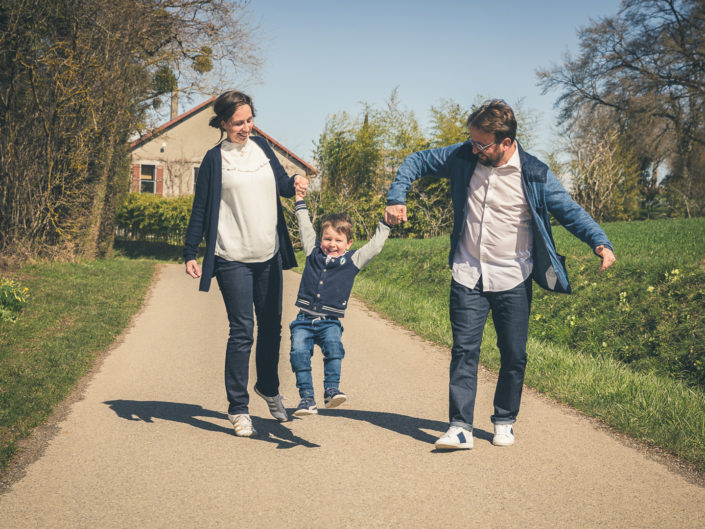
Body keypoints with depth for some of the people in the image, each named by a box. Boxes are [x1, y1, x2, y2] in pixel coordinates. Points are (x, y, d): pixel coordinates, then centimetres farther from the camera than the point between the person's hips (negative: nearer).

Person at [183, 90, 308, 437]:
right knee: (242, 332, -4)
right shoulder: (215, 159, -5)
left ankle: (268, 388, 36)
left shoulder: (261, 146, 8)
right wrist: (190, 253, -6)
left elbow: (279, 183, 17)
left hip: (269, 255, 5)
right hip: (233, 259, -5)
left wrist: (295, 183, -7)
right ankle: (238, 409, 6)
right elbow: (201, 209, -3)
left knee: (271, 327, 14)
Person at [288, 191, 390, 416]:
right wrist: (300, 201, 28)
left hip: (330, 322, -1)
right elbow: (305, 228, 23)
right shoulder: (313, 253, 11)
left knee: (333, 346, -28)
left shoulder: (352, 261, 6)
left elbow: (374, 246, 11)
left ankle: (332, 390, -20)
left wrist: (385, 224, 11)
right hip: (304, 320, 1)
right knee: (299, 352, -18)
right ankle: (307, 398, -14)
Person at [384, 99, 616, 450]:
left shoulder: (534, 174, -10)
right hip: (468, 276, 1)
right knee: (464, 350, -5)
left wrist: (600, 242, -20)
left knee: (514, 355, 6)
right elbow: (416, 162, 9)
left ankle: (504, 421, 24)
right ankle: (460, 427, -3)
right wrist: (396, 197, -4)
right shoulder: (463, 158, -3)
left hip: (512, 280, -1)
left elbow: (570, 211, -5)